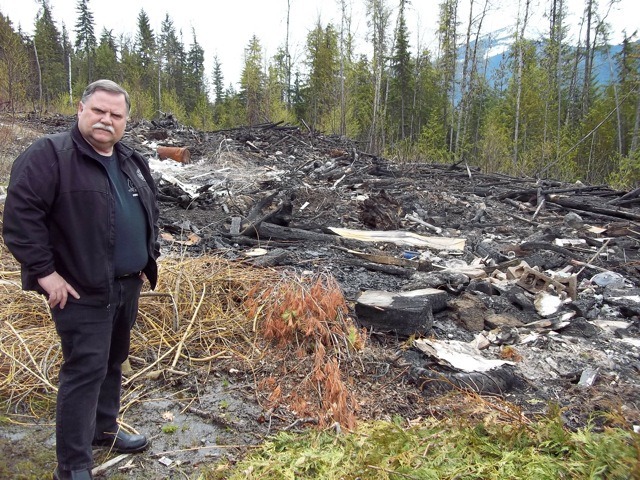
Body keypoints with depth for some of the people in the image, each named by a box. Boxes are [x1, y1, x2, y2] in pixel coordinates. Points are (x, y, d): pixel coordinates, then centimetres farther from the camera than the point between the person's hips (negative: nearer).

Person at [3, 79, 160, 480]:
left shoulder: (132, 162, 11)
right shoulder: (49, 155, -13)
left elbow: (150, 210, 23)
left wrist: (149, 256, 16)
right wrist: (45, 272, -20)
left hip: (128, 285, 8)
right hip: (82, 290, -7)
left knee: (113, 362, 19)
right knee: (85, 371, -4)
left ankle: (104, 429, 39)